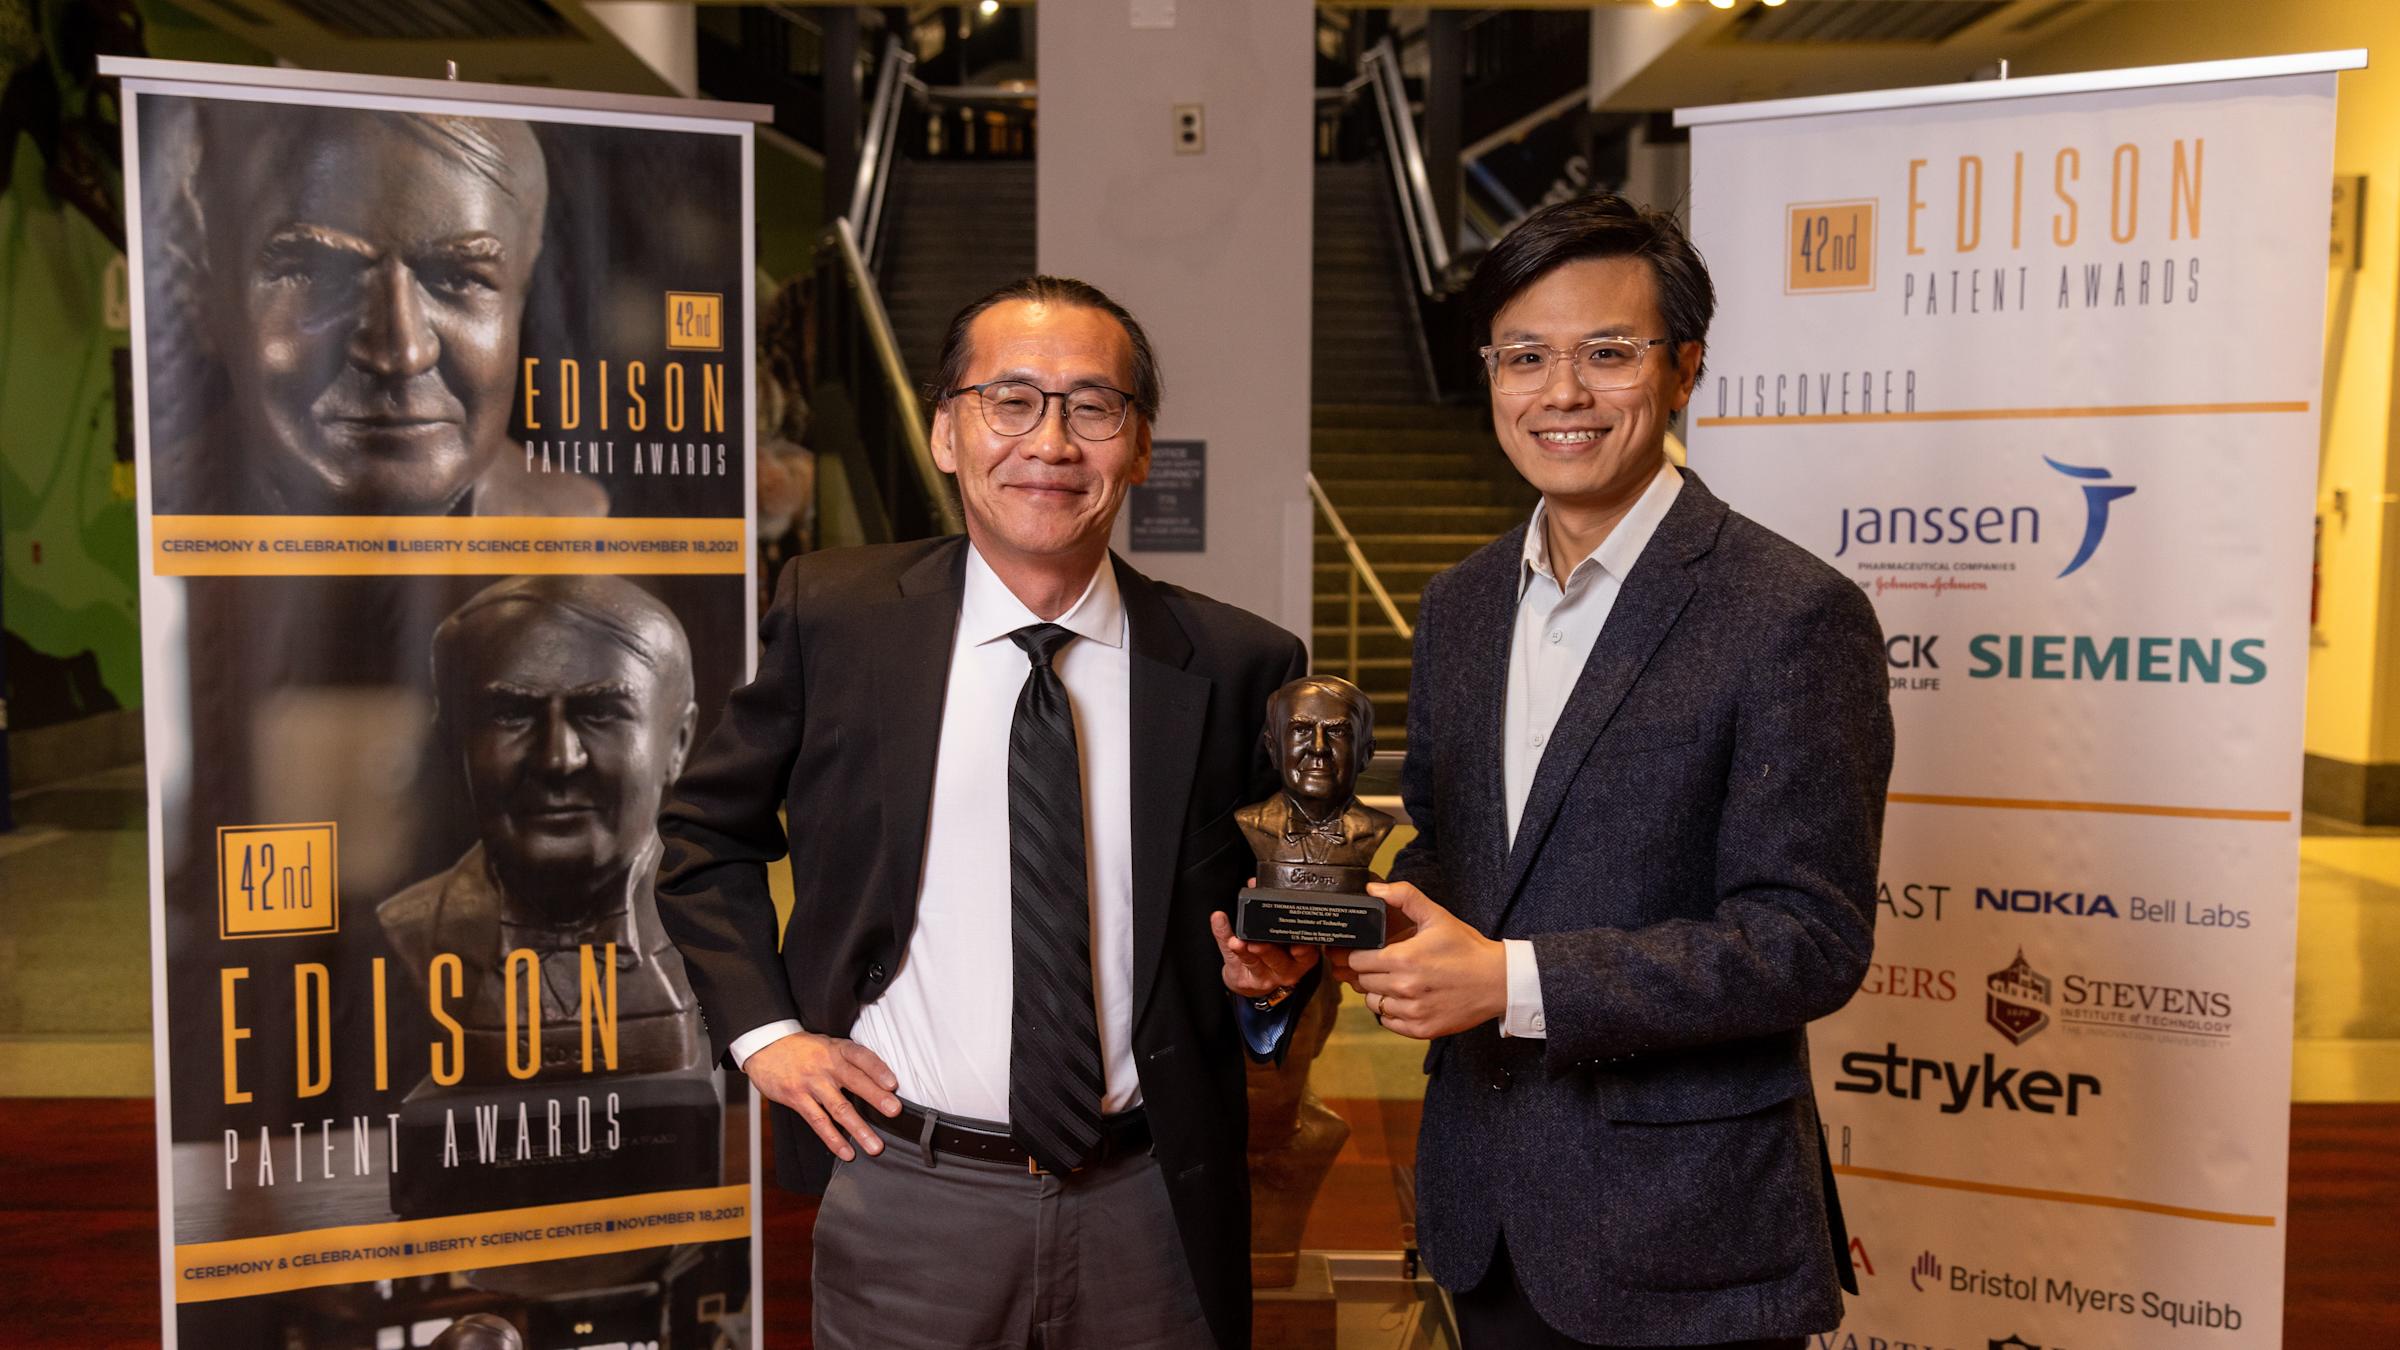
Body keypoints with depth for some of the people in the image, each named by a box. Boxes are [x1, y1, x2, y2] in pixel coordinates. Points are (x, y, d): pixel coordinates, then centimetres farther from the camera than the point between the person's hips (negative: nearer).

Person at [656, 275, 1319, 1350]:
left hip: (1149, 1211, 1)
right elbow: (707, 834, 8)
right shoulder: (833, 616, -5)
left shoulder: (1236, 666, -5)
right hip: (909, 1200, 0)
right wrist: (763, 1029, -1)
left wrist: (1271, 977, -11)